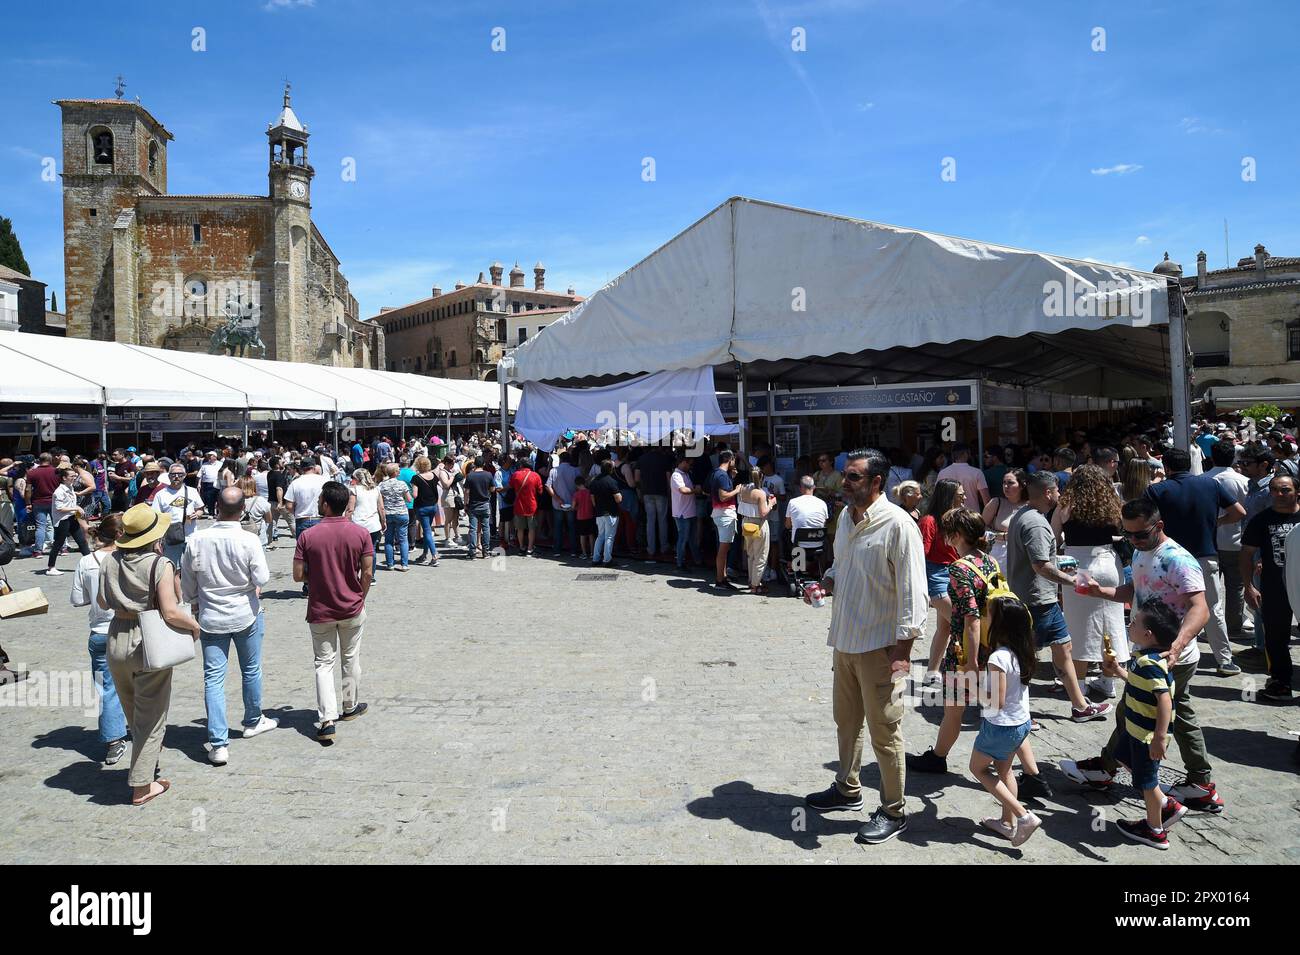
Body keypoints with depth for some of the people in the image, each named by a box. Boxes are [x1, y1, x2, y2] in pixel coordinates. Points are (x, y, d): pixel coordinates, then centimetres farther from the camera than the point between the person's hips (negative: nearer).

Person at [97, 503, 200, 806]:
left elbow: (102, 602, 9)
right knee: (151, 718, 8)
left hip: (116, 641, 6)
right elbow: (171, 613, -23)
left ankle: (146, 759, 47)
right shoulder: (160, 565, -18)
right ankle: (141, 786, 13)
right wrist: (194, 625, -6)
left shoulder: (110, 561, -2)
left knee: (132, 712, 25)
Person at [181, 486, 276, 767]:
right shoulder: (249, 541, -18)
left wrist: (195, 603, 19)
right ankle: (253, 721, 37)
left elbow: (187, 582, 1)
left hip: (211, 618, 1)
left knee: (213, 678, 3)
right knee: (251, 670, 19)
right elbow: (262, 578, -15)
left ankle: (218, 743, -1)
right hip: (246, 616, -1)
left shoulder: (197, 540, -9)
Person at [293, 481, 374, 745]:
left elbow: (298, 575, -11)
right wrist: (360, 598, 7)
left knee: (324, 663, 8)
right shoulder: (360, 533, -10)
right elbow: (367, 573, -9)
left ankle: (327, 719, -3)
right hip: (352, 609, 1)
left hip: (320, 611, -1)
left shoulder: (308, 535, -13)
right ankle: (350, 707, 34)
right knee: (351, 659, 19)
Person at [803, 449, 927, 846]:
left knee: (885, 733, 4)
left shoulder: (897, 524, -17)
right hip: (845, 641, 8)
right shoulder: (846, 518, 8)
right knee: (847, 722, 22)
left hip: (880, 647, -8)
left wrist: (903, 649, -21)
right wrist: (825, 583, 1)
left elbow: (912, 591, -18)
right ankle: (847, 788, 40)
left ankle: (894, 812, 19)